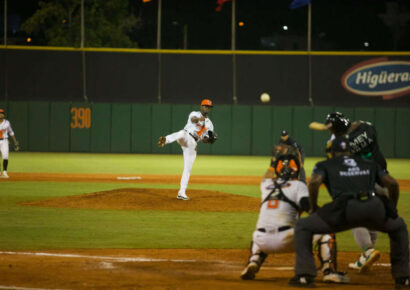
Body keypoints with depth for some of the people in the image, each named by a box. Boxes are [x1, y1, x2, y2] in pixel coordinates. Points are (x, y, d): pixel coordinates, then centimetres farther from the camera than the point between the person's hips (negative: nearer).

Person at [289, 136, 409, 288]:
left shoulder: (325, 165, 25)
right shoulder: (370, 164, 33)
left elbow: (314, 182, 4)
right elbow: (392, 183, 21)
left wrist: (314, 207, 18)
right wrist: (392, 209, 34)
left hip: (346, 209, -3)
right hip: (375, 208, 3)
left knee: (303, 226, 18)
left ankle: (305, 275, 4)